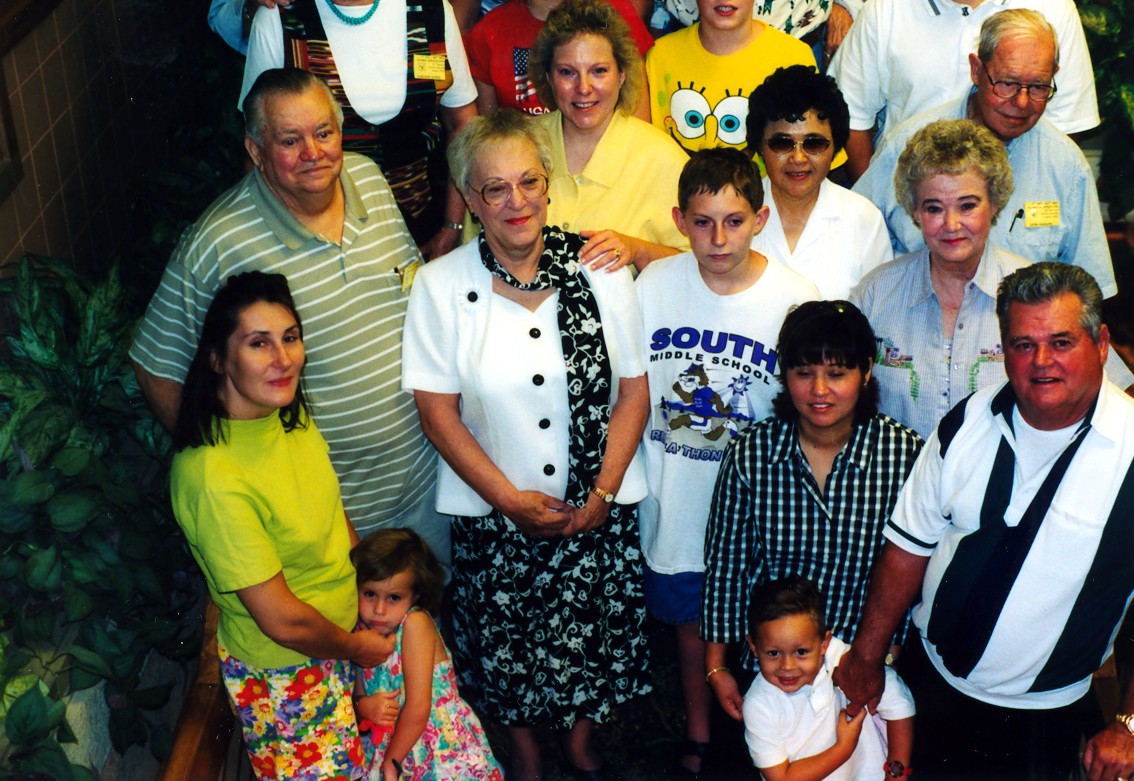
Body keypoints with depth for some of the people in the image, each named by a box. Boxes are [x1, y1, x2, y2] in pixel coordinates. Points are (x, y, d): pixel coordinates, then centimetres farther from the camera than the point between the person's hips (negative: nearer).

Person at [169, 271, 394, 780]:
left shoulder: (289, 410, -8)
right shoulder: (213, 476, -33)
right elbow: (281, 619, -26)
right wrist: (353, 648, -10)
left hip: (352, 624, 7)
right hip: (285, 671, -7)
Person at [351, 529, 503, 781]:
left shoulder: (416, 624, -16)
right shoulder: (361, 632, -1)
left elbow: (418, 710, -16)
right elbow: (359, 694, 6)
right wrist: (362, 705, -15)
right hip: (389, 742, 4)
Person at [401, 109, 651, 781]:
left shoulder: (600, 270, -6)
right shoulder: (441, 286, -8)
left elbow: (634, 392, -2)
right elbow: (438, 410, -7)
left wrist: (601, 494, -9)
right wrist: (511, 499, -11)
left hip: (599, 511, 1)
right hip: (496, 518, -1)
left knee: (597, 637, 14)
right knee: (507, 648, 14)